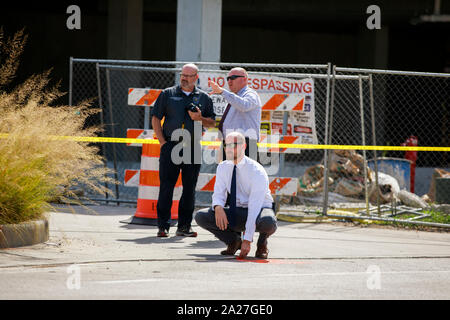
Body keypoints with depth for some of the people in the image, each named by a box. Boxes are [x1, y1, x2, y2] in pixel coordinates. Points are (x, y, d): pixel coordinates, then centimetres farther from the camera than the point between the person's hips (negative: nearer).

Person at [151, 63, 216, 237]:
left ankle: (184, 226, 10)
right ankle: (163, 226, -2)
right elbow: (155, 118, 6)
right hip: (171, 145, -2)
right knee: (166, 186, -5)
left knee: (189, 189, 3)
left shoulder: (204, 98, 11)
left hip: (193, 147, 2)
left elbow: (212, 122, 14)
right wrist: (162, 142, -3)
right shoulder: (168, 94, 7)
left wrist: (200, 118, -8)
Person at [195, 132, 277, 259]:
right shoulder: (223, 167, -4)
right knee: (200, 216, -16)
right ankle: (234, 241, 4)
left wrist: (247, 240, -33)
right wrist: (218, 207, -29)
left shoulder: (257, 172, -23)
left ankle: (262, 244, -5)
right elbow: (218, 194, -1)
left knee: (268, 222, -42)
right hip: (236, 212, 5)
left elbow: (254, 207, -28)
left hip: (260, 209, -5)